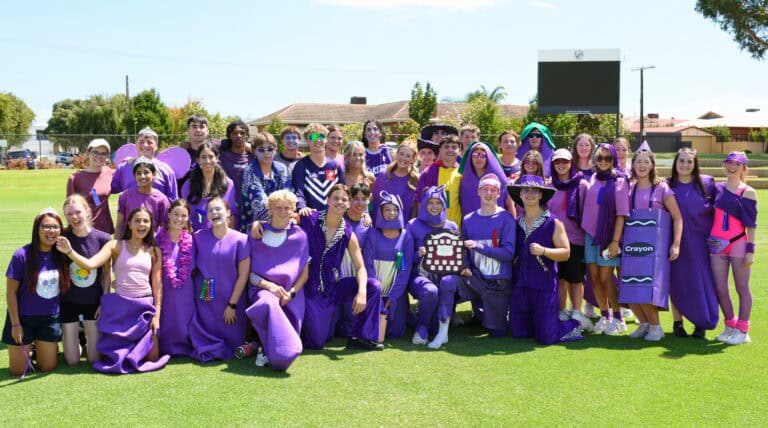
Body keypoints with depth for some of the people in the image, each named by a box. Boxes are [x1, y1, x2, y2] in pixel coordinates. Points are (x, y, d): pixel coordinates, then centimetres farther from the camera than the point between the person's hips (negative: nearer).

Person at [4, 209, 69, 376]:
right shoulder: (22, 255, -17)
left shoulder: (61, 255, -5)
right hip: (24, 318, -3)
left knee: (47, 367, 10)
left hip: (51, 318, 3)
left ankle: (39, 346, 39)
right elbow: (11, 292, -11)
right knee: (18, 370, 5)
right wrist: (15, 323, -11)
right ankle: (27, 348, 35)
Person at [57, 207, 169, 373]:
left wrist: (157, 315, -2)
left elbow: (157, 284, 4)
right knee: (112, 357, 0)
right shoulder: (116, 246, 0)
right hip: (120, 306, -1)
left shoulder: (154, 251, 6)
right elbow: (90, 264, -14)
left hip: (145, 306, 1)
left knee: (152, 358, -4)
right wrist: (70, 251, -30)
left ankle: (138, 345, 29)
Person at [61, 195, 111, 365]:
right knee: (72, 361, 5)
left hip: (94, 301, 0)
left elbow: (107, 272, -2)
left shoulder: (102, 238, -10)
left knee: (95, 358, 5)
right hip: (69, 302, 0)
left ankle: (88, 334, 36)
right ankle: (75, 334, 37)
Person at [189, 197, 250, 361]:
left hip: (231, 299, -1)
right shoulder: (199, 237, -1)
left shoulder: (240, 240, -7)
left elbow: (243, 275, -6)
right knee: (205, 337, 0)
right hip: (204, 300, 1)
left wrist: (232, 305, -8)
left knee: (232, 342, 2)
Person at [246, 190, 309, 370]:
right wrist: (266, 284, -14)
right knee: (269, 304, -41)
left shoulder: (299, 236, 9)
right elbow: (248, 272, 5)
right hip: (263, 290, -1)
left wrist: (291, 293, -9)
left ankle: (267, 351, 13)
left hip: (292, 296, 1)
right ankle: (274, 351, -23)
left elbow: (305, 274, 9)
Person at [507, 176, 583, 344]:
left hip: (544, 285, -4)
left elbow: (565, 253, -5)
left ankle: (573, 325, 25)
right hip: (520, 286, 4)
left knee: (546, 337, -4)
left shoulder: (553, 223, -3)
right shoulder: (516, 223, 9)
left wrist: (543, 250, -19)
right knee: (518, 333, 8)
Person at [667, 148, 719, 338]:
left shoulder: (706, 183, 2)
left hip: (700, 242, 0)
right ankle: (677, 323, 16)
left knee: (702, 283, 0)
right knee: (677, 281, 4)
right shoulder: (668, 186, 3)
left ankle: (701, 324, 13)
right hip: (677, 242, 0)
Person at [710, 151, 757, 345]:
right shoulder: (717, 188, 11)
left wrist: (750, 250, -9)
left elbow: (751, 224, -4)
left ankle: (742, 331, 12)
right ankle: (730, 326, 22)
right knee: (720, 289, 7)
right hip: (717, 244, 4)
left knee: (742, 288, 3)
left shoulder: (748, 192, -2)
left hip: (738, 244, -4)